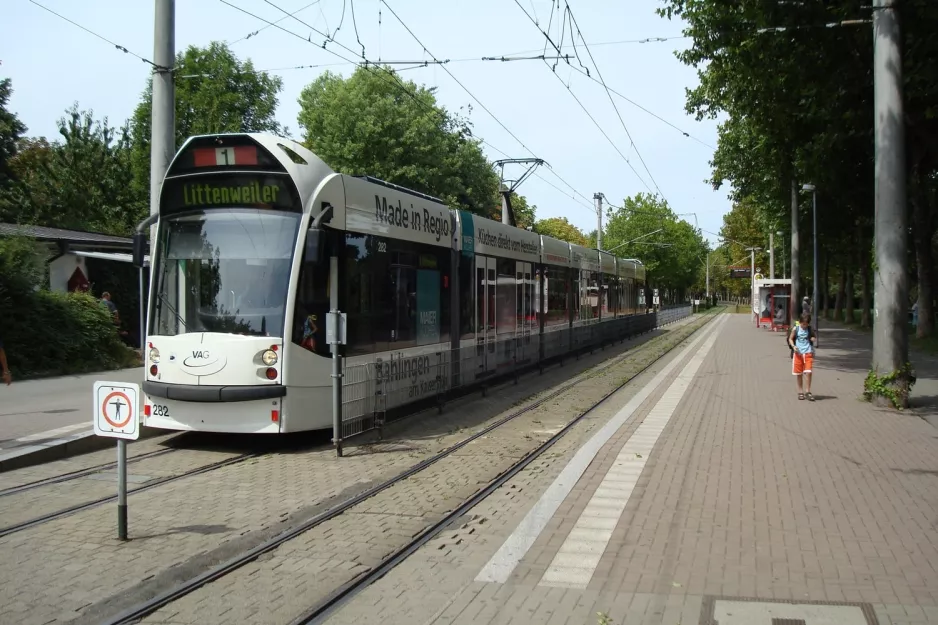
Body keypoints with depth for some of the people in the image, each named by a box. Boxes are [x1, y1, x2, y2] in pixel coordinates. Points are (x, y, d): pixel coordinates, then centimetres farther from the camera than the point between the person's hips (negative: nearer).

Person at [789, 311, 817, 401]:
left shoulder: (810, 329, 3)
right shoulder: (795, 329, -2)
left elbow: (814, 337, 18)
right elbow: (790, 339, 3)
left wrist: (814, 338, -6)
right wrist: (793, 346, -15)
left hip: (808, 353, 1)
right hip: (798, 353, 0)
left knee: (808, 372, -8)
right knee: (798, 373, 6)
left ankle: (807, 392, 1)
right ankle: (800, 391, 18)